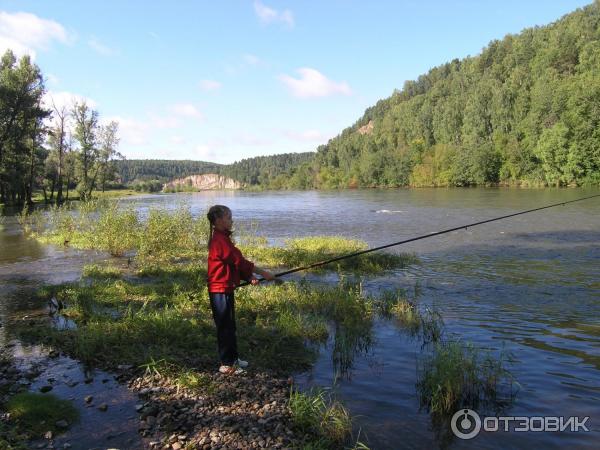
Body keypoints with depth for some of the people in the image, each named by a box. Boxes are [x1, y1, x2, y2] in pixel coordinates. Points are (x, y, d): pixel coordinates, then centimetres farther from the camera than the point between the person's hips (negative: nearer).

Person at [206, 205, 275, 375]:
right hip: (221, 290, -10)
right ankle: (226, 364, 11)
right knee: (225, 327, 0)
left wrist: (249, 277, 2)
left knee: (230, 326, 18)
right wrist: (264, 273, -15)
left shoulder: (221, 238, 12)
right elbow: (239, 261, -21)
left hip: (225, 289, 10)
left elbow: (234, 263, 14)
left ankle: (233, 358, 29)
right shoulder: (220, 240, -20)